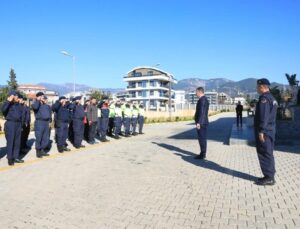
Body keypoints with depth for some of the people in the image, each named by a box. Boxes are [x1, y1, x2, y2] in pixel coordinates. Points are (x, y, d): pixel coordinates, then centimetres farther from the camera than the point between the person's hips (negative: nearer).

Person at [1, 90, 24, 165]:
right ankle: (10, 158, -1)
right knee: (10, 141, -6)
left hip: (18, 124, 6)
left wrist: (21, 124, 19)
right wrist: (8, 101, -25)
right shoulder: (8, 104, -3)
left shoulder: (18, 104, 17)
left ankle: (16, 157, 14)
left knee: (17, 141, 7)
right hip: (10, 124, -6)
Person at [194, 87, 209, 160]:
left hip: (201, 123, -10)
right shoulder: (204, 99, 17)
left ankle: (202, 155, 1)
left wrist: (198, 123, -26)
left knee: (202, 139, -5)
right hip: (203, 122, 10)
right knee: (203, 138, 12)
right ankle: (203, 154, 19)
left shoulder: (202, 100, -15)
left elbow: (202, 112, -23)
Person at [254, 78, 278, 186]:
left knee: (265, 154, -3)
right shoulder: (272, 98, 16)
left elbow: (263, 116, -23)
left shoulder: (264, 98, -16)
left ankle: (269, 178, 3)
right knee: (268, 154, 15)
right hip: (270, 130, 10)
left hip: (264, 131, -10)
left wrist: (261, 131, -22)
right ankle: (270, 176, 23)